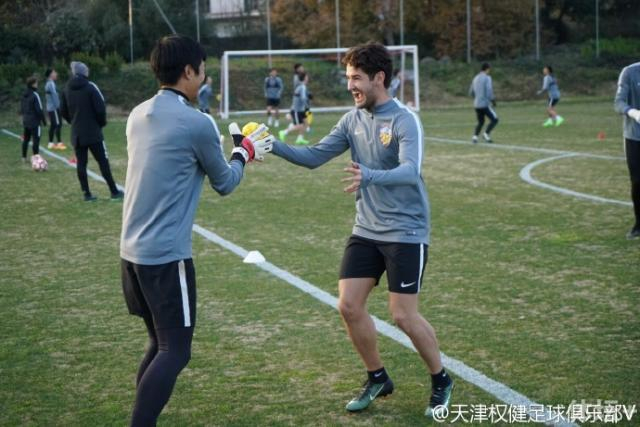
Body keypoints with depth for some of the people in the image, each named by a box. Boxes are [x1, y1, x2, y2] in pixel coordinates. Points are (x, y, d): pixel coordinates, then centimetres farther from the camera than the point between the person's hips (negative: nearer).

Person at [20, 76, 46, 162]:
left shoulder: (24, 95, 8)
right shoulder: (35, 95, -16)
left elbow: (21, 109, 15)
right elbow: (39, 110, -15)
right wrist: (44, 120, -8)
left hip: (26, 121, 8)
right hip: (34, 122, -8)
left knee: (26, 139, 14)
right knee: (36, 140, -6)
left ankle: (24, 157, 18)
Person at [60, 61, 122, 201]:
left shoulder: (67, 90, 7)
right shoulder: (90, 87, -10)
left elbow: (63, 111, 11)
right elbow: (100, 108, -15)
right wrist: (102, 123, 2)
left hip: (77, 134, 5)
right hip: (93, 132, -5)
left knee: (81, 163, 6)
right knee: (103, 161, -1)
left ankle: (87, 193, 5)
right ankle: (114, 192, 0)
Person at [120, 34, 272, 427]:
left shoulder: (139, 116, 10)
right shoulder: (197, 123, -13)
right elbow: (225, 183, 1)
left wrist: (225, 147, 26)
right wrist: (244, 153, 20)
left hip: (132, 250, 8)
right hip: (167, 255, -8)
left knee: (160, 344, 19)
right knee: (175, 351, -3)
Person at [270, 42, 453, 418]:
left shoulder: (405, 121, -17)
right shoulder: (353, 120, 4)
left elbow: (410, 171, -31)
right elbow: (314, 156, 5)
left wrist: (369, 177, -50)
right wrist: (274, 146, -10)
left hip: (406, 232, -6)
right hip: (366, 231, 6)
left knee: (404, 315, -5)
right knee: (349, 305, 0)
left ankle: (441, 381, 18)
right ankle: (378, 378, 21)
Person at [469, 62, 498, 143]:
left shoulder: (476, 78, 14)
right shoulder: (487, 78, -8)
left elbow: (471, 92, 19)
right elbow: (489, 91, -18)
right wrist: (493, 100, -6)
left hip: (476, 104, 7)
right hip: (485, 104, -7)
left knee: (480, 122, 19)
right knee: (494, 120, 4)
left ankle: (475, 136, 3)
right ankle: (486, 134, -4)